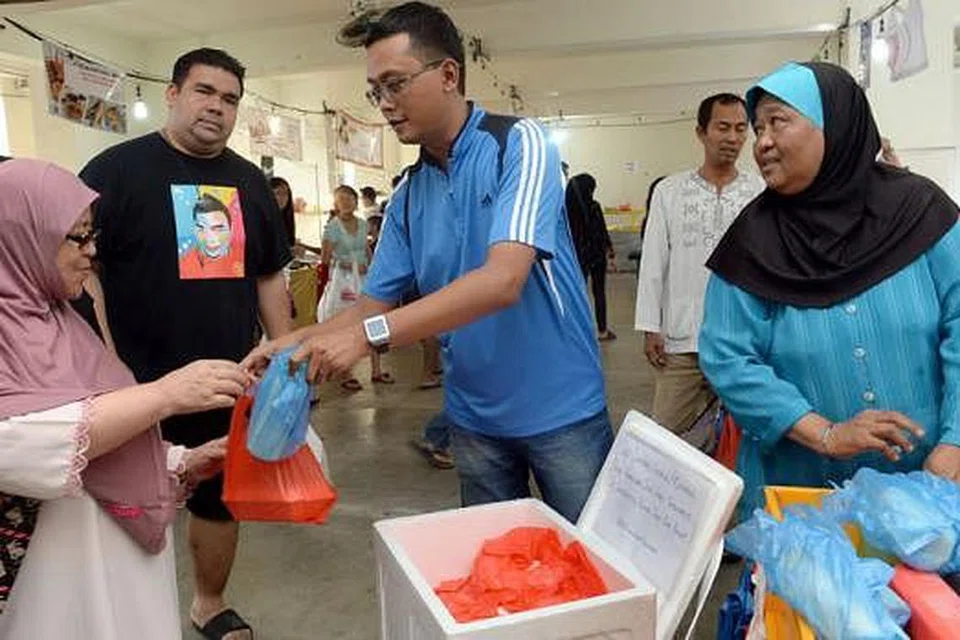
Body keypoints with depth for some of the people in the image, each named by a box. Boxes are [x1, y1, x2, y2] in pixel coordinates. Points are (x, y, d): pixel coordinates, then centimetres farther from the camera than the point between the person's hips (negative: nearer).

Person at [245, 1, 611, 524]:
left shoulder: (518, 144, -14)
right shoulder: (408, 196, 5)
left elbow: (502, 282, -27)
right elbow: (375, 303, 7)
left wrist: (370, 335, -31)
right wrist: (297, 342, -11)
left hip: (560, 406, -5)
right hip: (475, 417, 5)